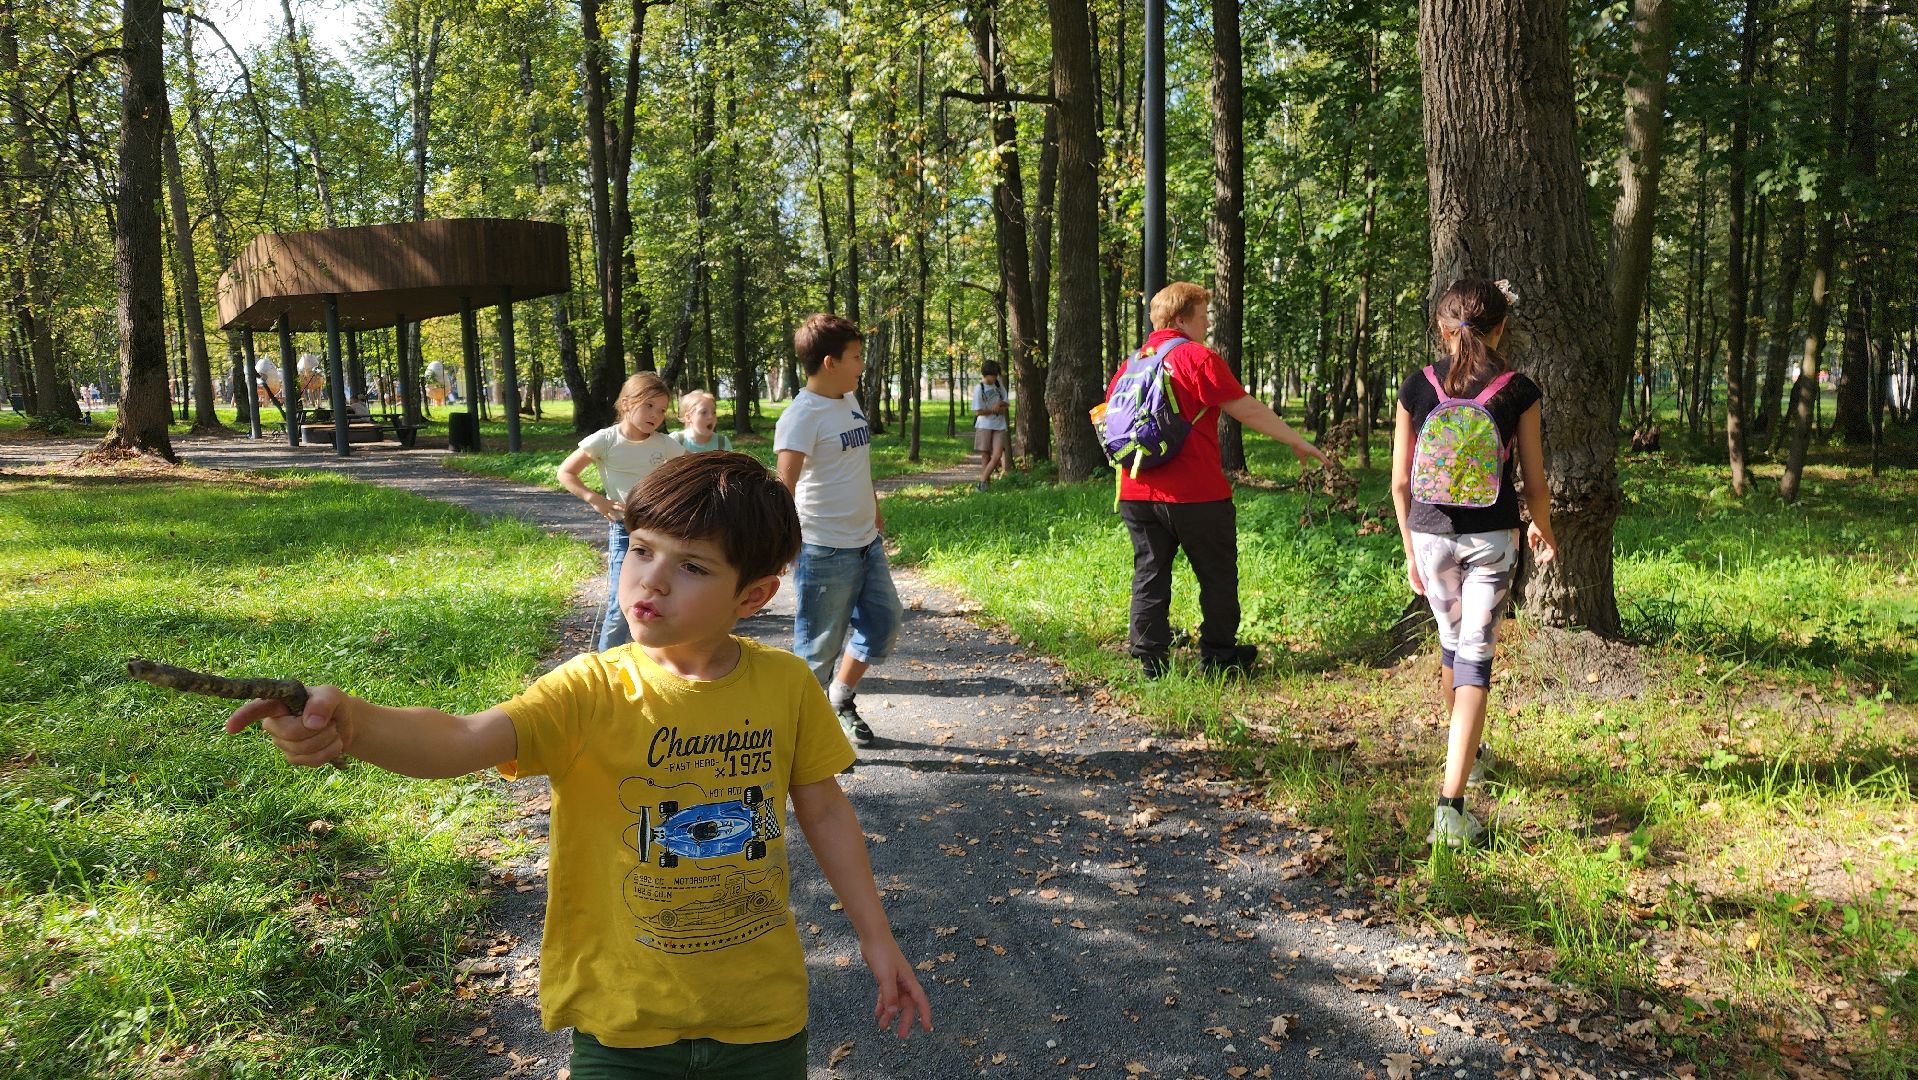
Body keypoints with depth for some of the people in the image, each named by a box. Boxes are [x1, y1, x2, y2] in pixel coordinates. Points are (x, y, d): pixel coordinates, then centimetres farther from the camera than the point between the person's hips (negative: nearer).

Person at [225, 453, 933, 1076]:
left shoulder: (785, 684, -9)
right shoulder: (591, 693, -17)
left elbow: (823, 809, 4)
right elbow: (459, 741, -33)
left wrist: (875, 935, 8)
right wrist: (349, 722, -53)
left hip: (762, 1010, 2)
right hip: (626, 1020, -2)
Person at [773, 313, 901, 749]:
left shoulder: (850, 402, 9)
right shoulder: (802, 415, -17)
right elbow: (785, 484, -25)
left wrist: (874, 510, 25)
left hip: (867, 543, 9)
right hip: (825, 551, -9)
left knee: (885, 621, 17)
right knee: (820, 646, 2)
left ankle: (841, 698, 34)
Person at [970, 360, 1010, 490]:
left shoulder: (998, 385, 6)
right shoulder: (979, 388, -9)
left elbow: (1005, 405, 7)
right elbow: (978, 412, -12)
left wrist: (1000, 403, -15)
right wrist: (996, 410, -9)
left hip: (999, 426, 4)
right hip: (984, 426, -4)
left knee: (997, 456, -9)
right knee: (985, 456, 0)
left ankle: (982, 481, -2)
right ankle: (987, 483, 8)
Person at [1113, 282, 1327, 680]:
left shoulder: (1131, 363, 9)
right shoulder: (1198, 358, -10)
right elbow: (1248, 410, -10)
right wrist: (1297, 441, -1)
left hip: (1136, 494, 6)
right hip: (1195, 494, -6)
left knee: (1150, 575, 12)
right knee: (1218, 576, 10)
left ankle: (1151, 659, 13)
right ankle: (1218, 655, 20)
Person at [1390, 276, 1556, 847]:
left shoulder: (1417, 387, -2)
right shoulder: (1518, 390, -5)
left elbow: (1400, 482, 0)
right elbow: (1534, 482, 1)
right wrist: (1543, 529, 21)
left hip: (1431, 535, 2)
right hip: (1492, 537, -2)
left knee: (1452, 642, 23)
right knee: (1475, 657, -1)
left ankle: (1468, 753, 48)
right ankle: (1451, 805, -11)